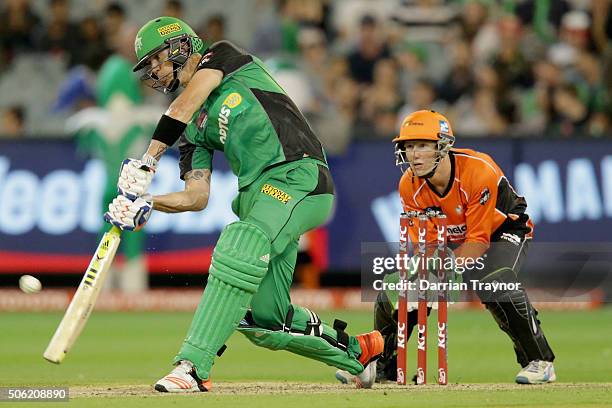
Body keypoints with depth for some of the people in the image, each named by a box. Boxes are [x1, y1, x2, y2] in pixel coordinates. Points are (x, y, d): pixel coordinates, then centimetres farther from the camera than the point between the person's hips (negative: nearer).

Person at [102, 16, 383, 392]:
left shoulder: (222, 56, 8)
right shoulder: (194, 127, 23)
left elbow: (184, 107, -9)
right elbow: (197, 197, 13)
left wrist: (146, 163, -14)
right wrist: (146, 204, -3)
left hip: (298, 175, -9)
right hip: (256, 195, 9)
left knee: (240, 248, -32)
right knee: (264, 320, 4)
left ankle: (194, 366, -39)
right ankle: (357, 351, 27)